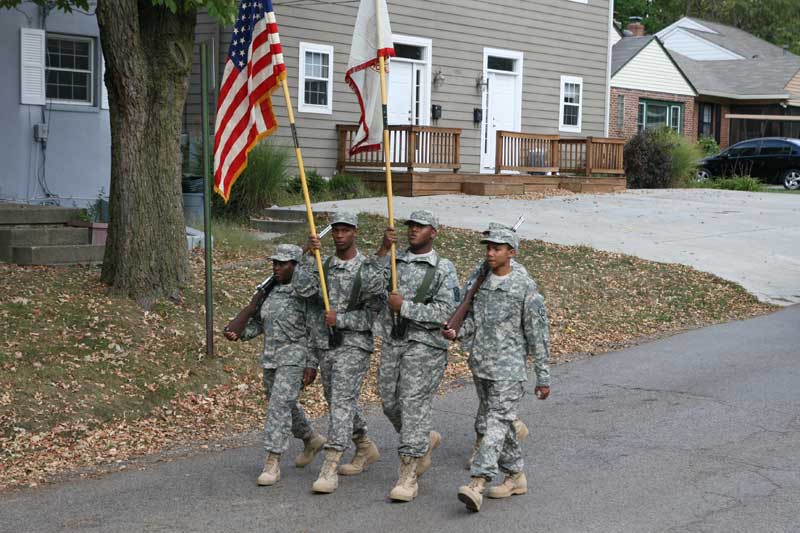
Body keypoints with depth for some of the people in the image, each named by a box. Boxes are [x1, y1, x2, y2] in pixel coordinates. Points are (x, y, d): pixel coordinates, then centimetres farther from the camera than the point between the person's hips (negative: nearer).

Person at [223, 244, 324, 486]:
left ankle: (272, 464, -14)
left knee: (279, 405, -15)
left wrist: (312, 364, -14)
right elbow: (258, 322, 16)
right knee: (286, 405, 19)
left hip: (295, 358, -8)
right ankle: (311, 440, 43)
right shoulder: (270, 291, 10)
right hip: (271, 357, 8)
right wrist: (238, 333, -2)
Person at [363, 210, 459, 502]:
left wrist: (404, 307, -15)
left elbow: (444, 312, -12)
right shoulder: (394, 261, 11)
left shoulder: (444, 269, -2)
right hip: (392, 343, 5)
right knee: (390, 405, 12)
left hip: (424, 346, -5)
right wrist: (382, 251, -11)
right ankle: (426, 440, 39)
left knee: (414, 406, -10)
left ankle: (408, 477, -8)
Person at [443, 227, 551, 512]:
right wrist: (456, 332, -5)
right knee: (497, 422, 14)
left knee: (497, 422, -13)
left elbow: (538, 334, -5)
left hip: (509, 368, -7)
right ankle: (516, 476, 27)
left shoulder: (525, 287, -7)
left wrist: (543, 377, -5)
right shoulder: (479, 282, 9)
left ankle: (477, 483, -22)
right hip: (480, 365, 7)